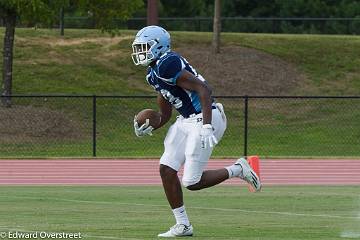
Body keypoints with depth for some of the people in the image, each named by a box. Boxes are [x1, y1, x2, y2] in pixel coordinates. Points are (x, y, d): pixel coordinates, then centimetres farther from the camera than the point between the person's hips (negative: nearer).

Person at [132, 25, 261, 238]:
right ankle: (183, 226, 11)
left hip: (203, 119, -10)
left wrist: (207, 127, -28)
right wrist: (148, 129, 2)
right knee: (167, 170, 3)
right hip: (186, 120, 10)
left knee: (192, 182, -8)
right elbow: (165, 115, 21)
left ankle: (236, 170, 12)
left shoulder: (166, 65, -18)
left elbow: (204, 90, -23)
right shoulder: (154, 74, 14)